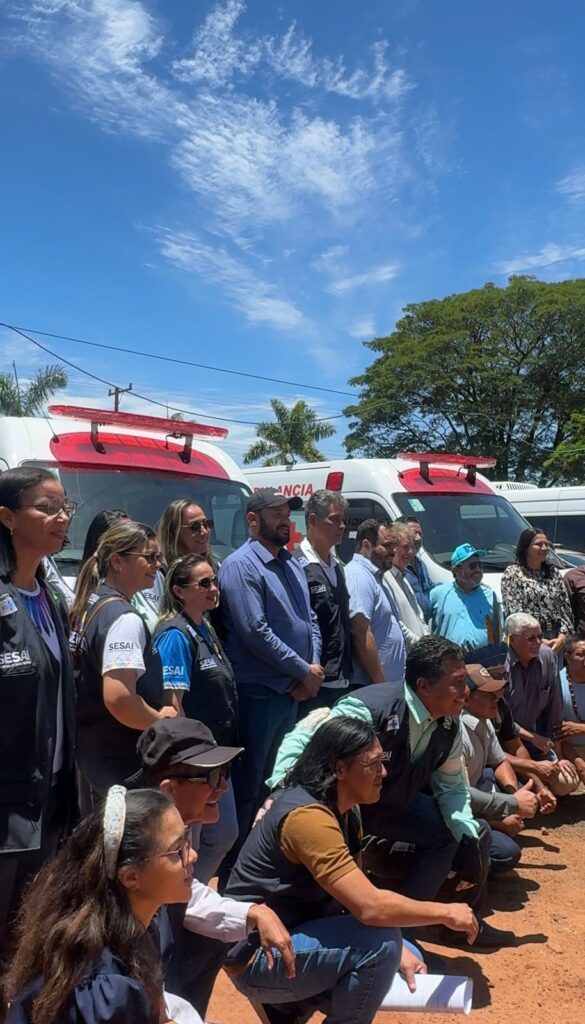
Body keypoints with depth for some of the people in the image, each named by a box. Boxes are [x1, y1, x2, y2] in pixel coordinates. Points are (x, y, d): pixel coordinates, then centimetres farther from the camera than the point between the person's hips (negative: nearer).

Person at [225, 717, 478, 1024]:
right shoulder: (308, 816, -28)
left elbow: (357, 895, 6)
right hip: (258, 956, -10)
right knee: (381, 943, -26)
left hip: (296, 937, 10)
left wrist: (398, 951, -7)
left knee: (407, 960, 11)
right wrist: (446, 913, -20)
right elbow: (369, 907, -33)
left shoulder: (345, 811, 3)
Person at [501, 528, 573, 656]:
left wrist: (562, 637, -5)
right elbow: (514, 613, -9)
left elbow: (566, 608, 9)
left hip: (557, 640, 5)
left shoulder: (554, 572, 13)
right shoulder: (512, 573, -2)